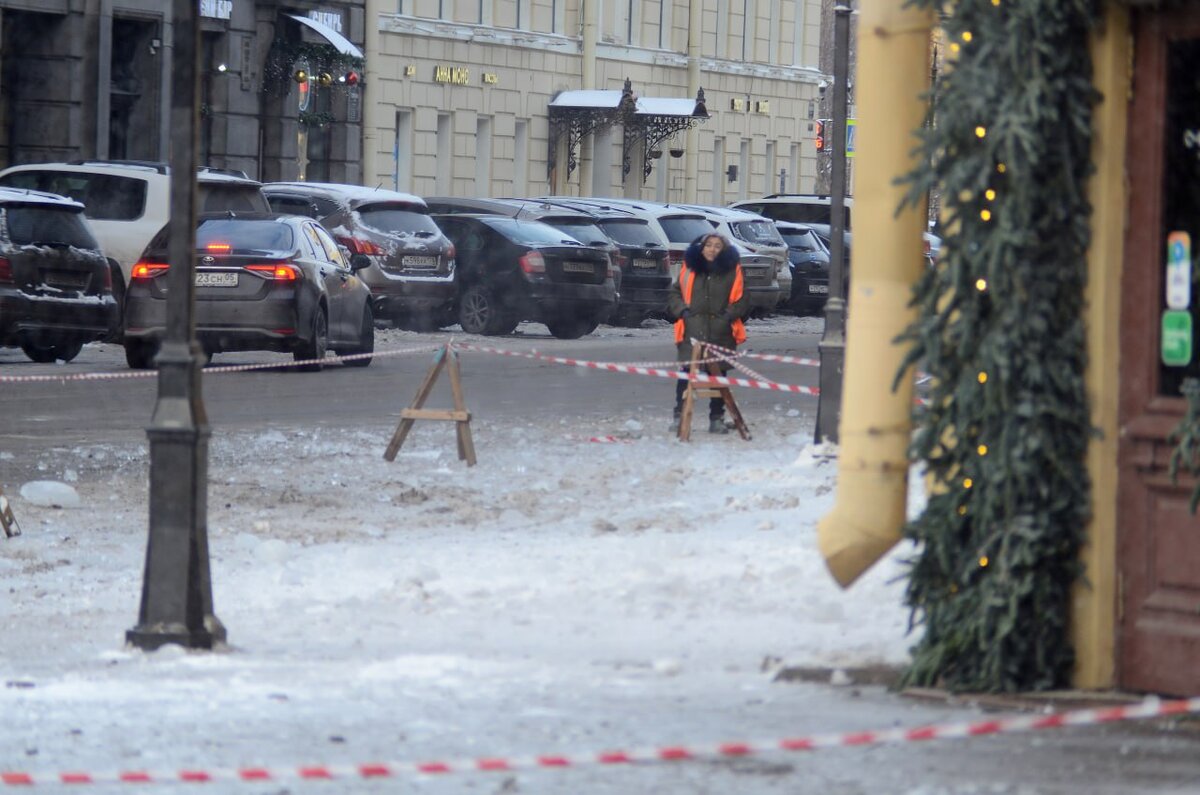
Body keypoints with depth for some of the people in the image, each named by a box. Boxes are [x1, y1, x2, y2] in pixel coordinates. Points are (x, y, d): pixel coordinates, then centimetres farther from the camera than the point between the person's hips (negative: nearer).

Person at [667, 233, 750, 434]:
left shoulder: (732, 271, 6)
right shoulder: (689, 269, 9)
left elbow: (742, 300, 9)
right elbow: (674, 294, 15)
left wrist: (730, 314, -7)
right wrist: (682, 310, -2)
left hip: (721, 333, 0)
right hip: (692, 332, 0)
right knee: (686, 374, -5)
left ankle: (717, 418, 11)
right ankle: (679, 416, 2)